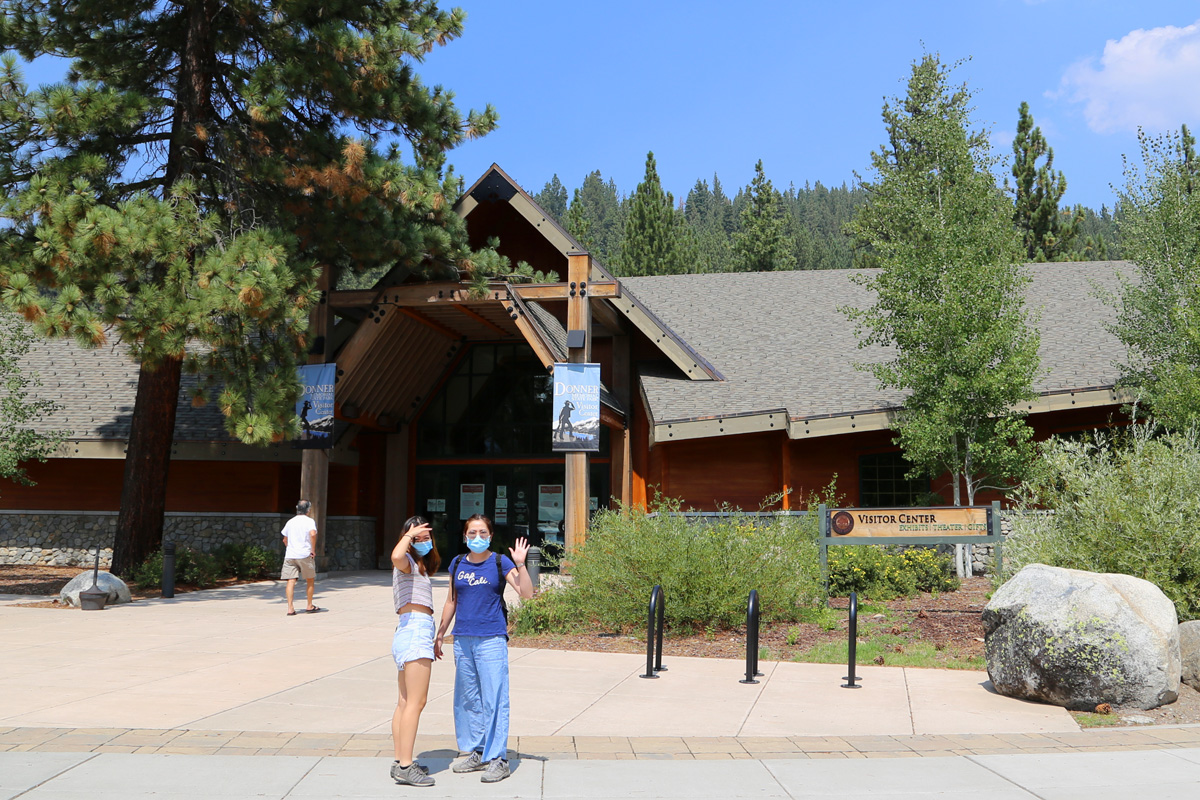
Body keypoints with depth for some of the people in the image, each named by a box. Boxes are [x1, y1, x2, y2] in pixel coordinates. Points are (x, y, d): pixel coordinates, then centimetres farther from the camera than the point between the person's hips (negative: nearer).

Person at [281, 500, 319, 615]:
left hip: (290, 555, 4)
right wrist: (313, 550, -12)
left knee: (291, 582, -3)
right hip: (305, 555, -4)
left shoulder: (290, 521, 15)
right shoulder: (310, 521, -2)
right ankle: (310, 606, 20)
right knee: (310, 581, 13)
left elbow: (285, 539, 21)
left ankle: (290, 608, -13)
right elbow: (313, 534, -20)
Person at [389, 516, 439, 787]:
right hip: (416, 630, -10)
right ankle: (405, 767, -10)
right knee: (416, 702, -11)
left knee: (405, 702, 11)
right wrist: (409, 535, -17)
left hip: (411, 632, 10)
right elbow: (396, 556, -32)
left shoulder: (419, 566, 24)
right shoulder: (407, 562, -5)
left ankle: (400, 762, 15)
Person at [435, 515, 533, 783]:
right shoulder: (457, 564, 10)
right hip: (463, 639, 5)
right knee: (467, 698, 11)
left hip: (491, 639, -5)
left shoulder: (500, 562, -1)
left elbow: (526, 592, -9)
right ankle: (476, 753, 22)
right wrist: (440, 635, 19)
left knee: (494, 698, -6)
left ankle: (498, 759, 0)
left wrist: (520, 563, -20)